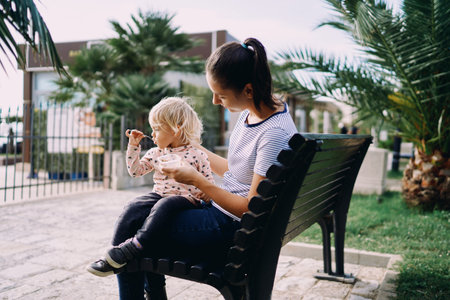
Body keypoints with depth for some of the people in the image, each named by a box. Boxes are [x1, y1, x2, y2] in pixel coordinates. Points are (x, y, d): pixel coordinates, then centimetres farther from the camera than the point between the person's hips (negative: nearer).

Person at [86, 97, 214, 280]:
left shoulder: (196, 155, 0)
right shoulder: (156, 153, 14)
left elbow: (210, 183, 4)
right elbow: (136, 171, 18)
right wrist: (133, 146, 12)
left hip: (185, 198, -4)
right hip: (158, 194, 5)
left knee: (163, 206, -37)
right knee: (132, 210, -22)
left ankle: (134, 245, -38)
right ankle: (114, 256, -20)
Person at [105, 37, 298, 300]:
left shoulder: (275, 134, -26)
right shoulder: (252, 110, 2)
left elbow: (252, 209, -22)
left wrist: (197, 180, -20)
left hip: (231, 230, -9)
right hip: (219, 209, 10)